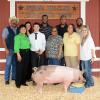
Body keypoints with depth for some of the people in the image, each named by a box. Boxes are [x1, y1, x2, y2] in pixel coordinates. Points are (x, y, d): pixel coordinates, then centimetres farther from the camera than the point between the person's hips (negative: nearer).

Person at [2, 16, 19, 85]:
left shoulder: (18, 30, 7)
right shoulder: (6, 29, -2)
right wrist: (6, 49, -9)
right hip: (10, 49, -3)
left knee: (15, 64, 10)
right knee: (8, 64, 0)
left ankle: (14, 77, 22)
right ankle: (7, 79, 10)